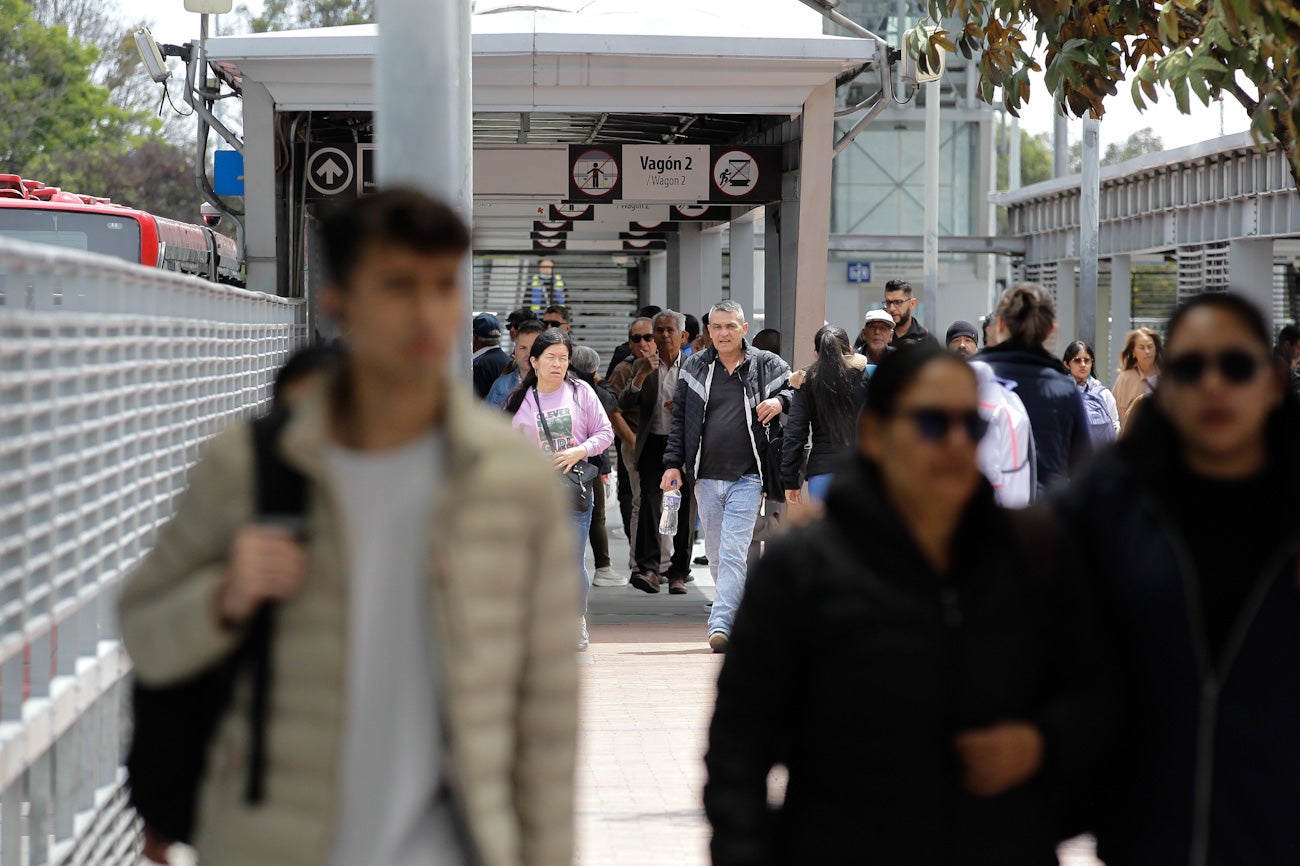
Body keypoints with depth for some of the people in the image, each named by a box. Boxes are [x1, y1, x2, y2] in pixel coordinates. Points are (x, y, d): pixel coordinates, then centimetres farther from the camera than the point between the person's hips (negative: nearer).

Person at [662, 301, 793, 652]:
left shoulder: (766, 365, 3)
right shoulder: (695, 367, 10)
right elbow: (679, 419, 13)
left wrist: (781, 401, -9)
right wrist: (673, 462, 5)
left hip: (746, 477, -4)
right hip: (706, 477, 4)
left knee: (733, 553, -13)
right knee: (715, 555, 10)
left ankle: (721, 625, -16)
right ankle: (744, 617, 25)